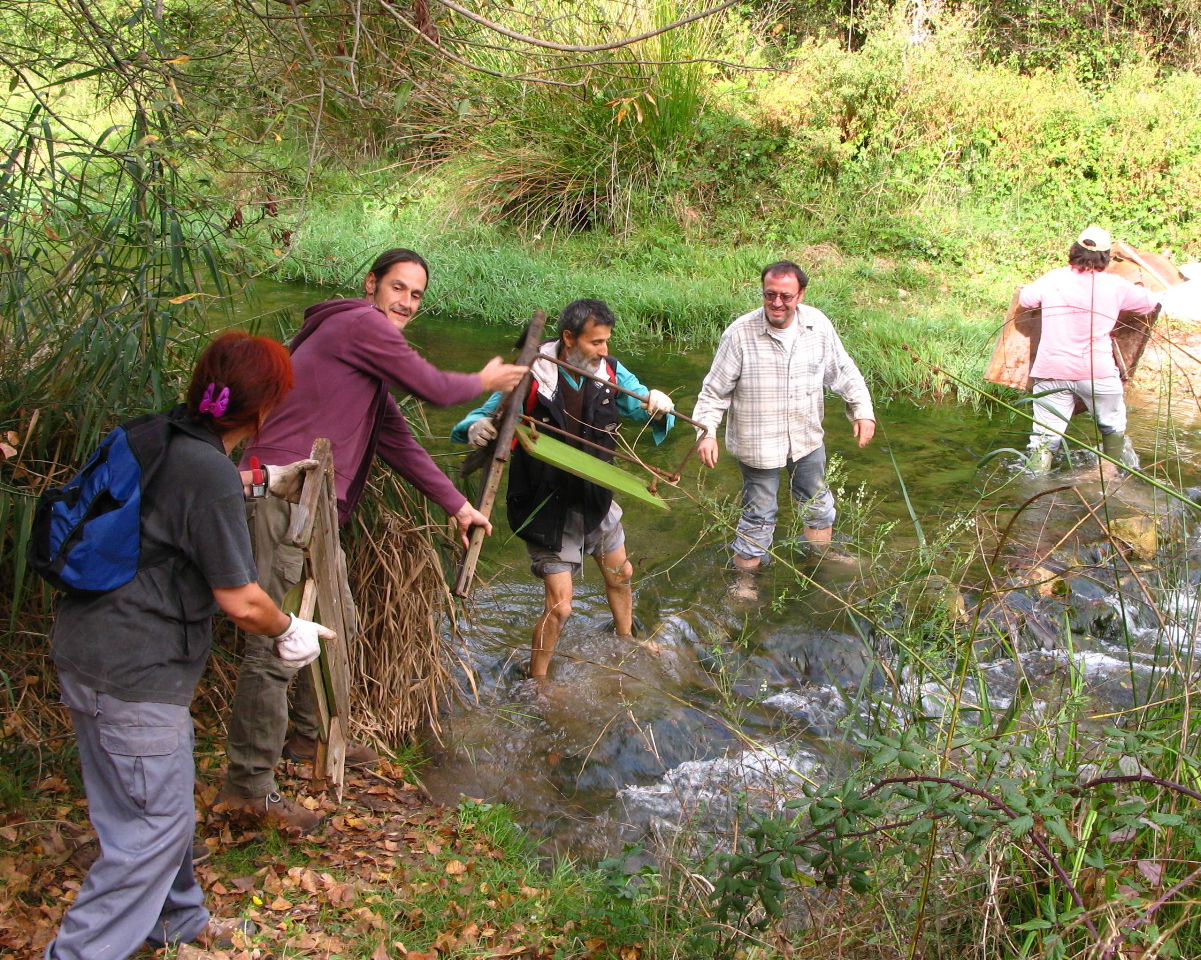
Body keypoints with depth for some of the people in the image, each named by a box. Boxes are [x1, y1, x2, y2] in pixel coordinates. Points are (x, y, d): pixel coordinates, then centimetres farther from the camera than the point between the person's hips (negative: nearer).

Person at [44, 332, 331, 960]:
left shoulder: (157, 439, 6)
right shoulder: (210, 475, -21)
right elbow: (239, 601, -18)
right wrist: (288, 632, 1)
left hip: (86, 646, 10)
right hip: (132, 672, -10)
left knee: (162, 802, 24)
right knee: (154, 825, 3)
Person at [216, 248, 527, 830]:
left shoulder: (369, 356, 25)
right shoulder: (361, 324, -6)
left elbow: (396, 442, 27)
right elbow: (434, 389, -5)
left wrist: (457, 505, 27)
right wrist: (484, 382, 16)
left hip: (311, 508, 11)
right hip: (283, 496, -11)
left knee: (338, 623, 23)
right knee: (278, 644, -11)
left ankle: (311, 737, 41)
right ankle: (248, 790, -6)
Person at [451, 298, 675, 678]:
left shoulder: (611, 373, -7)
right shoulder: (530, 379, -23)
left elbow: (646, 411, -2)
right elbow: (484, 416, -18)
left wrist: (659, 404, -27)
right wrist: (476, 427, -44)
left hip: (596, 500, 6)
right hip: (549, 508, -6)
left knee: (620, 574, 26)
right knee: (560, 606, -7)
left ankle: (626, 641, 55)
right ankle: (536, 683, 15)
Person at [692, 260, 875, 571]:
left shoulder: (818, 325, -9)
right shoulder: (740, 333, -20)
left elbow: (843, 372, 6)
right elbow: (715, 390, -13)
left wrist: (863, 411, 1)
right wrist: (707, 432, -22)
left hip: (807, 439, 4)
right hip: (757, 444, -4)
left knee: (818, 504, 23)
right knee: (759, 513, 8)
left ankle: (822, 557, 48)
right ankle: (746, 573, 28)